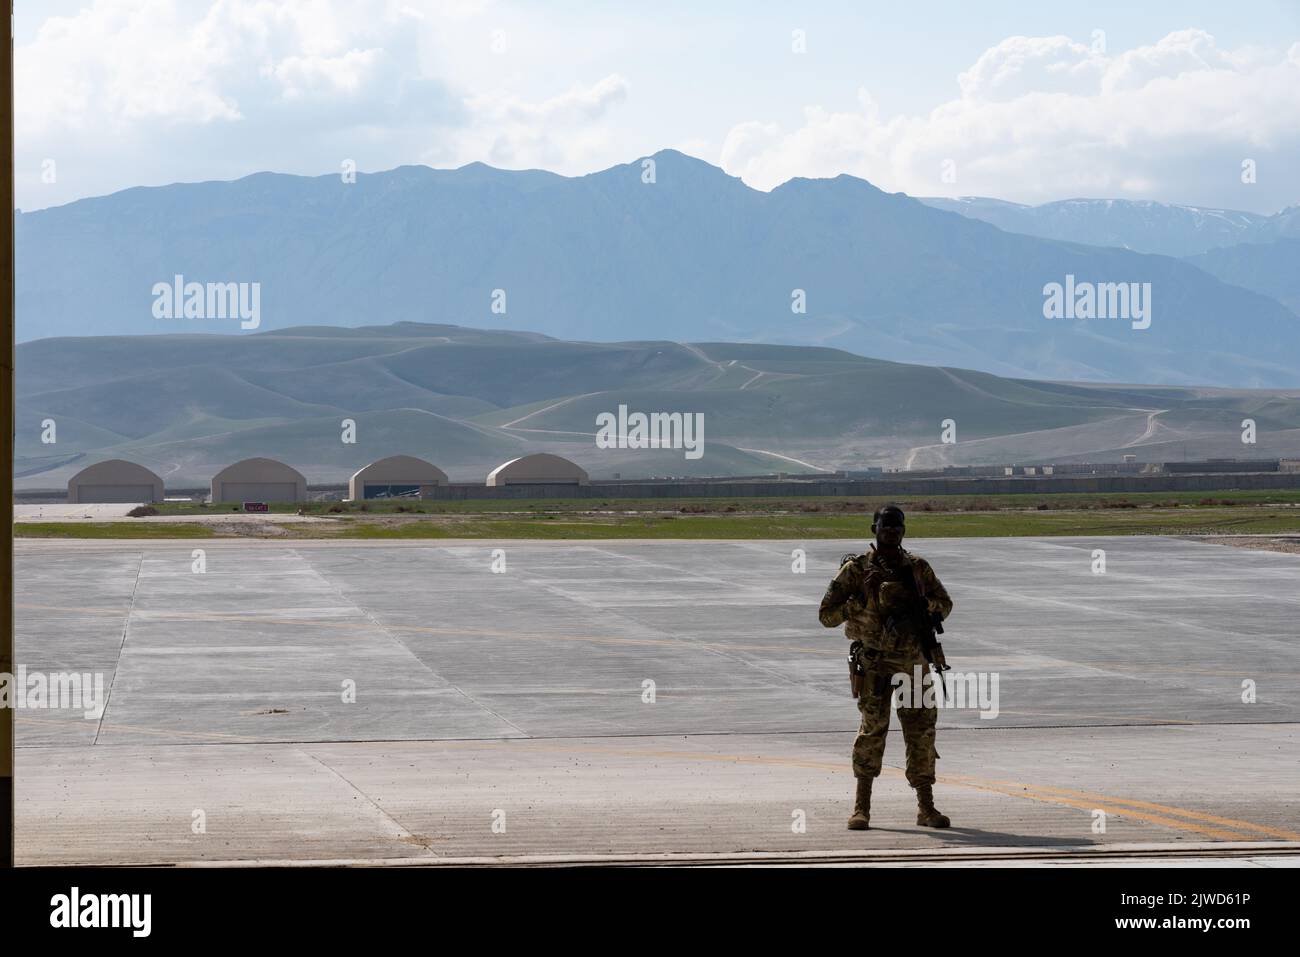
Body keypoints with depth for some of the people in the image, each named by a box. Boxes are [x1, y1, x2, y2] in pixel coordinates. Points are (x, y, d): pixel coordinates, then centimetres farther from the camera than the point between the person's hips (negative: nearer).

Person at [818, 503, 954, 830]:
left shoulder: (918, 567, 9)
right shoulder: (856, 569, -1)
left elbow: (945, 605, 18)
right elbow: (827, 615, -1)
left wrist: (924, 603, -4)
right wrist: (861, 600, -12)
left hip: (914, 659, 3)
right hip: (875, 660, -3)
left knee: (922, 729, 2)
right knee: (873, 727, -11)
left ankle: (926, 808, 10)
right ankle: (862, 807, -2)